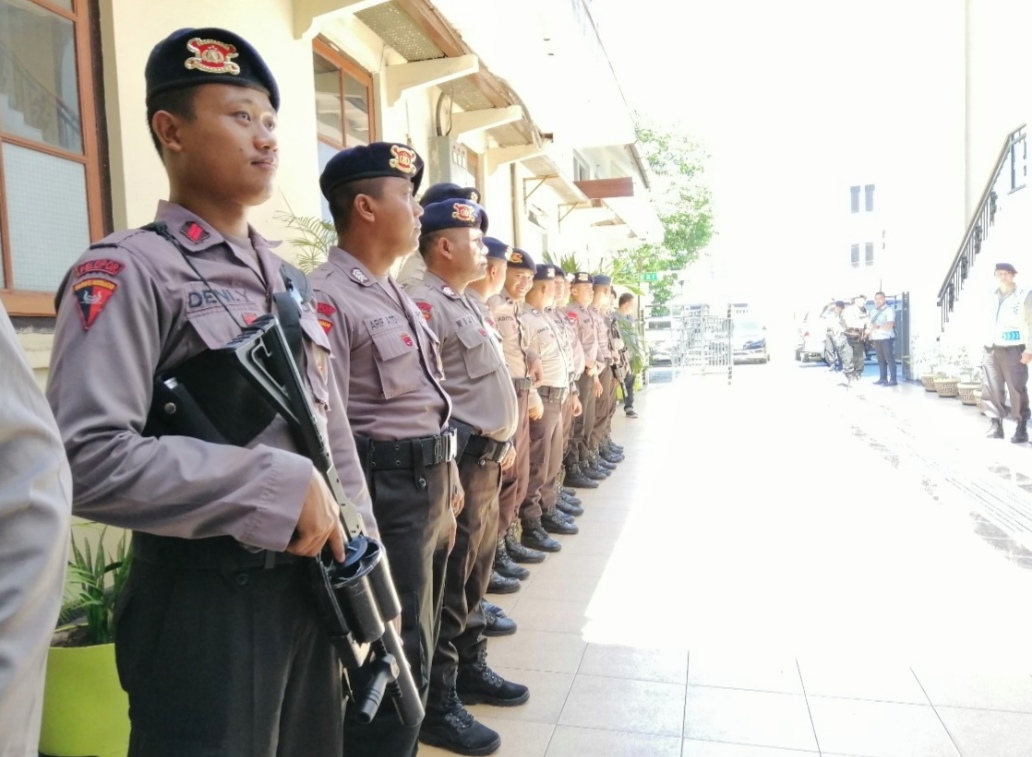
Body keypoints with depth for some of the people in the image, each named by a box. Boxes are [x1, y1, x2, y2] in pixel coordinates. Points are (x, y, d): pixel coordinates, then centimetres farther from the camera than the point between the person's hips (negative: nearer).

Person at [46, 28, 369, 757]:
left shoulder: (289, 280, 10)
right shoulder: (128, 270, -12)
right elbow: (86, 458, -23)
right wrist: (281, 487, -23)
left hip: (312, 590, 7)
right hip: (206, 606, -7)